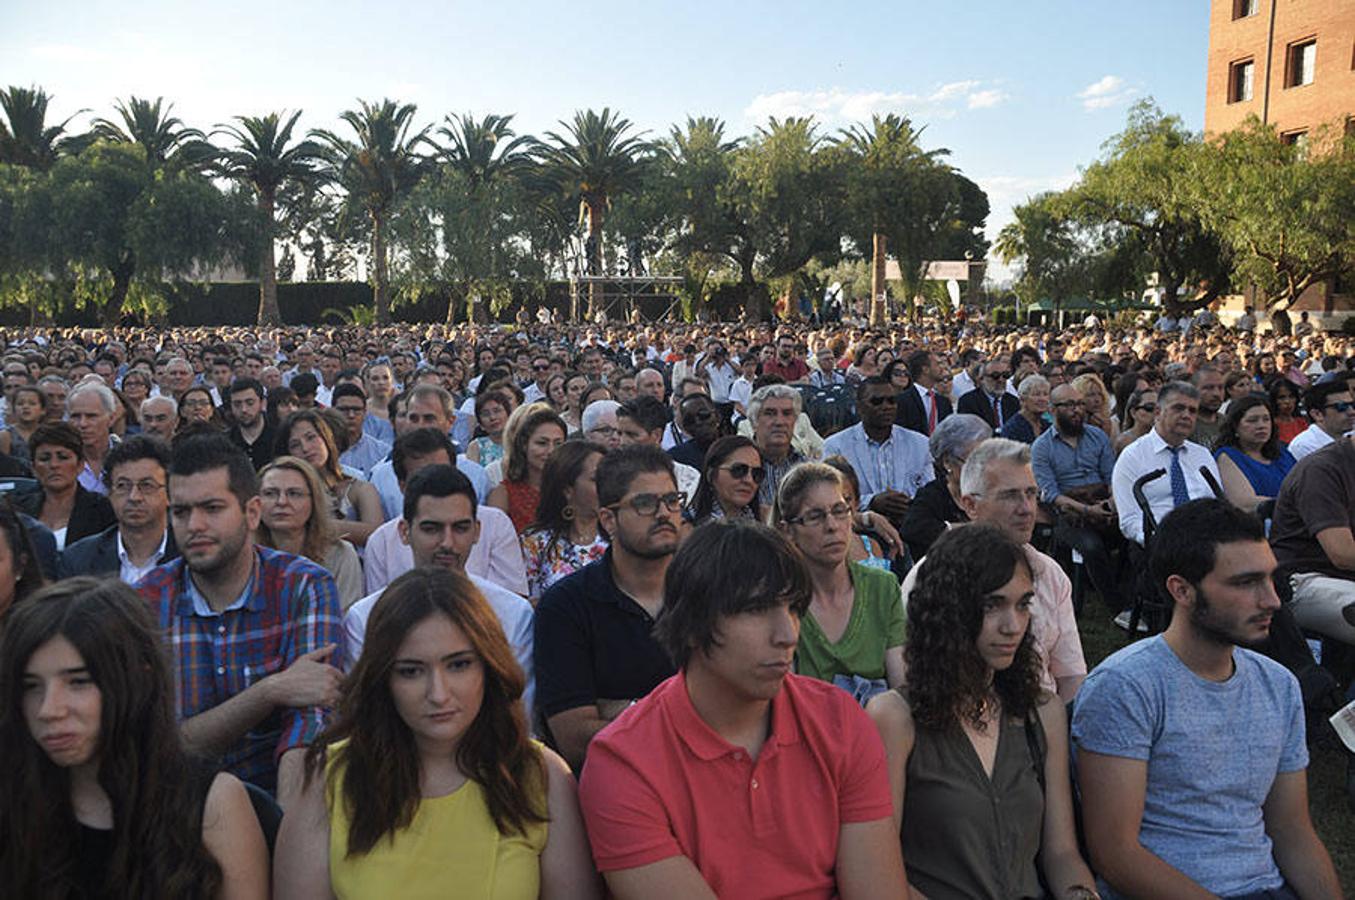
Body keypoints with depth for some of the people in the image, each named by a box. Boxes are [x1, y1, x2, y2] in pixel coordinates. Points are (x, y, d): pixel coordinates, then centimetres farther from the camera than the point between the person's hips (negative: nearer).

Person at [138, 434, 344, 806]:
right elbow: (172, 745, -8)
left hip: (274, 797, -2)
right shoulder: (144, 604, -3)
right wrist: (273, 691, -22)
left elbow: (310, 718, -17)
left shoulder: (306, 588, -7)